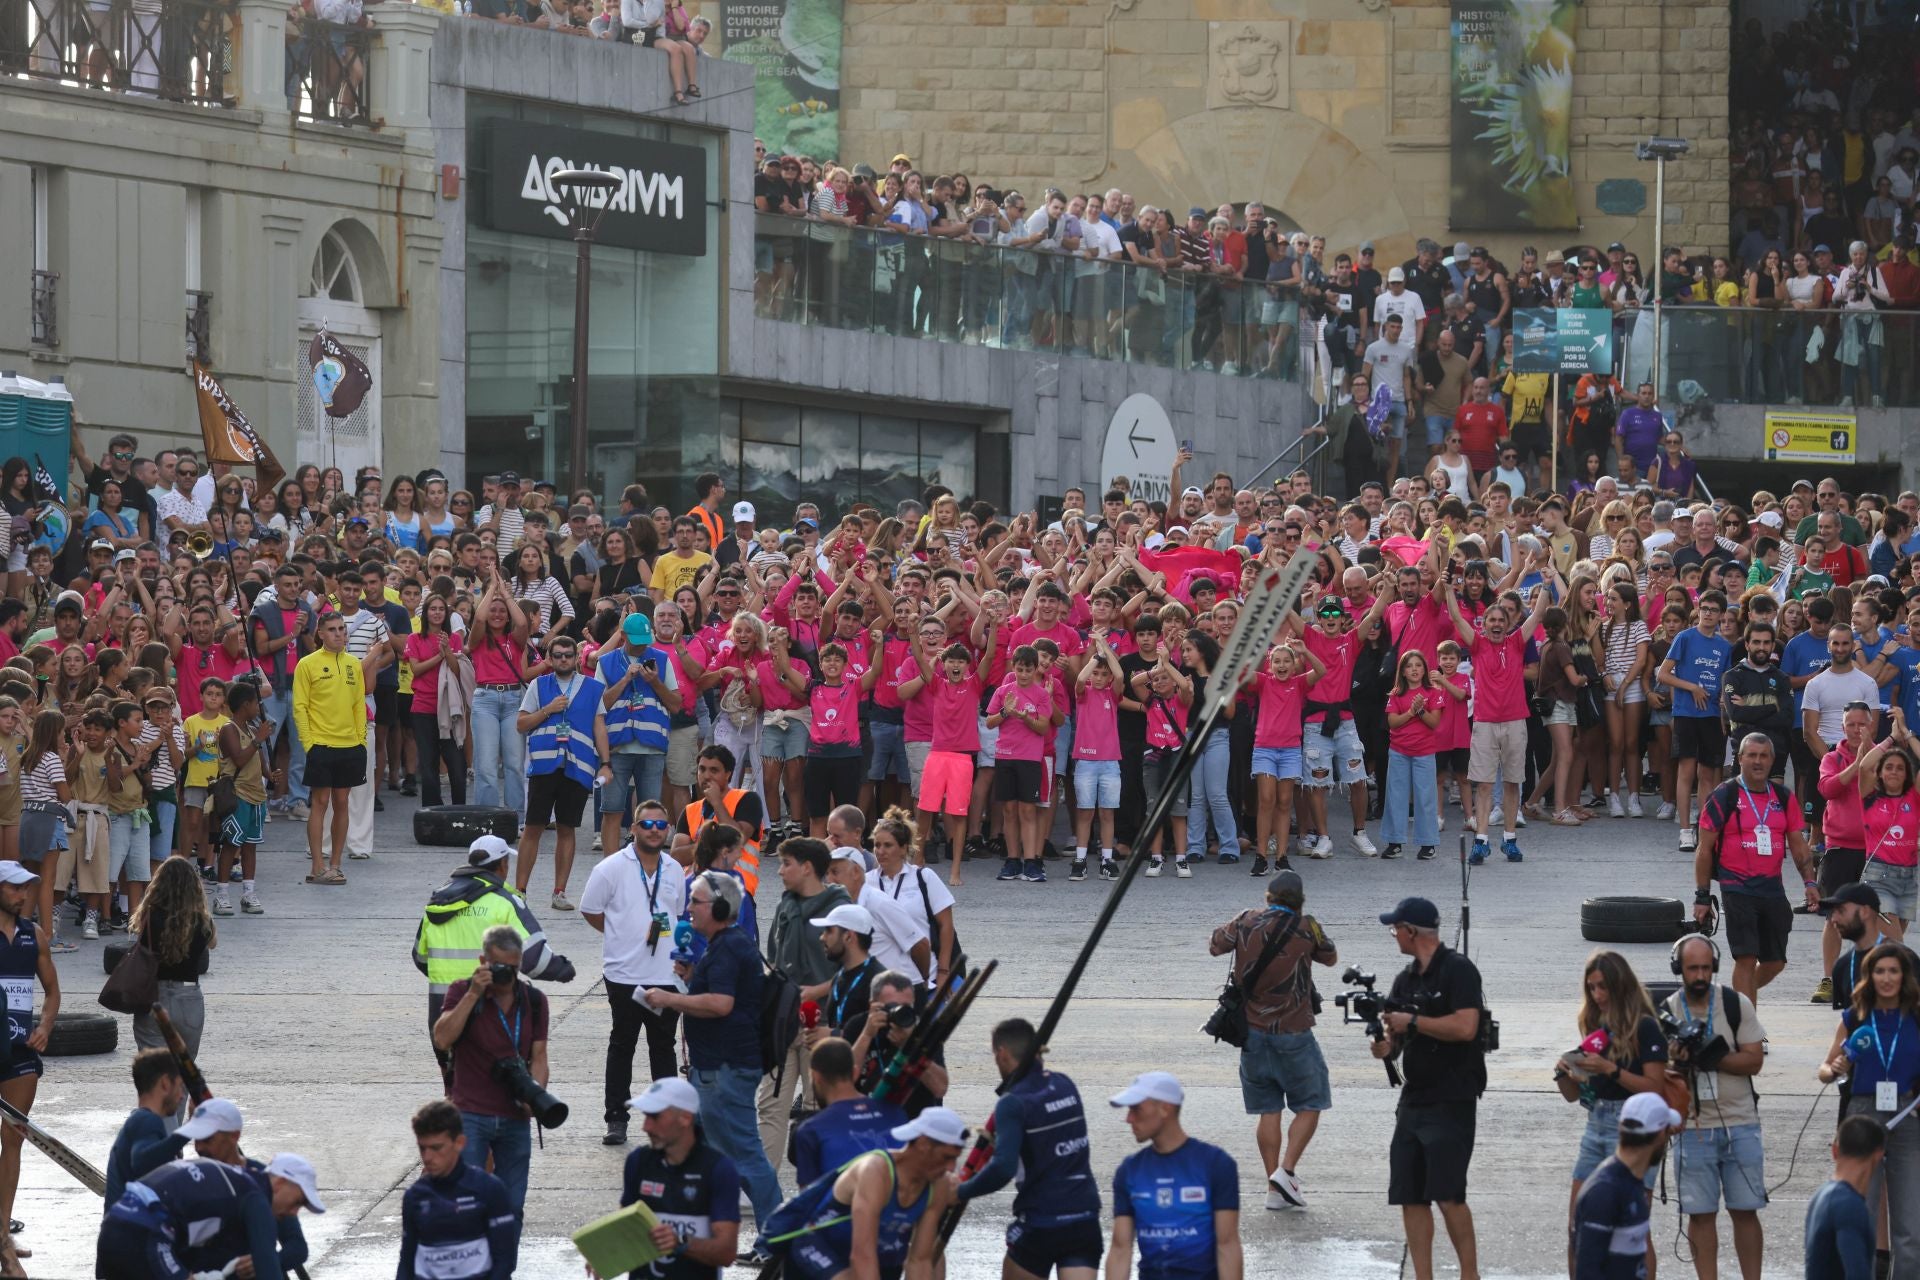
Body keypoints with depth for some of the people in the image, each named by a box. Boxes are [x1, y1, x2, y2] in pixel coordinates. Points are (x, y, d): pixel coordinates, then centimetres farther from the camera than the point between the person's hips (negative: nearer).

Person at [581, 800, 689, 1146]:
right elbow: (590, 910, 2)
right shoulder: (613, 868, -4)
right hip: (625, 974, -4)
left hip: (667, 974, 4)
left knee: (664, 1046, 9)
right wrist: (626, 936, 1)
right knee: (622, 1046, 2)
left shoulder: (675, 871, 9)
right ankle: (616, 1118, 8)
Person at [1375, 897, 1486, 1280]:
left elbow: (1465, 1027, -21)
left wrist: (1412, 1022, -13)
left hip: (1451, 1101, -8)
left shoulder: (1457, 970, -9)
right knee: (1410, 1198, 5)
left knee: (1448, 1196, -13)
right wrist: (1386, 1045, -7)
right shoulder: (1405, 979, 15)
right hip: (1414, 1100, 8)